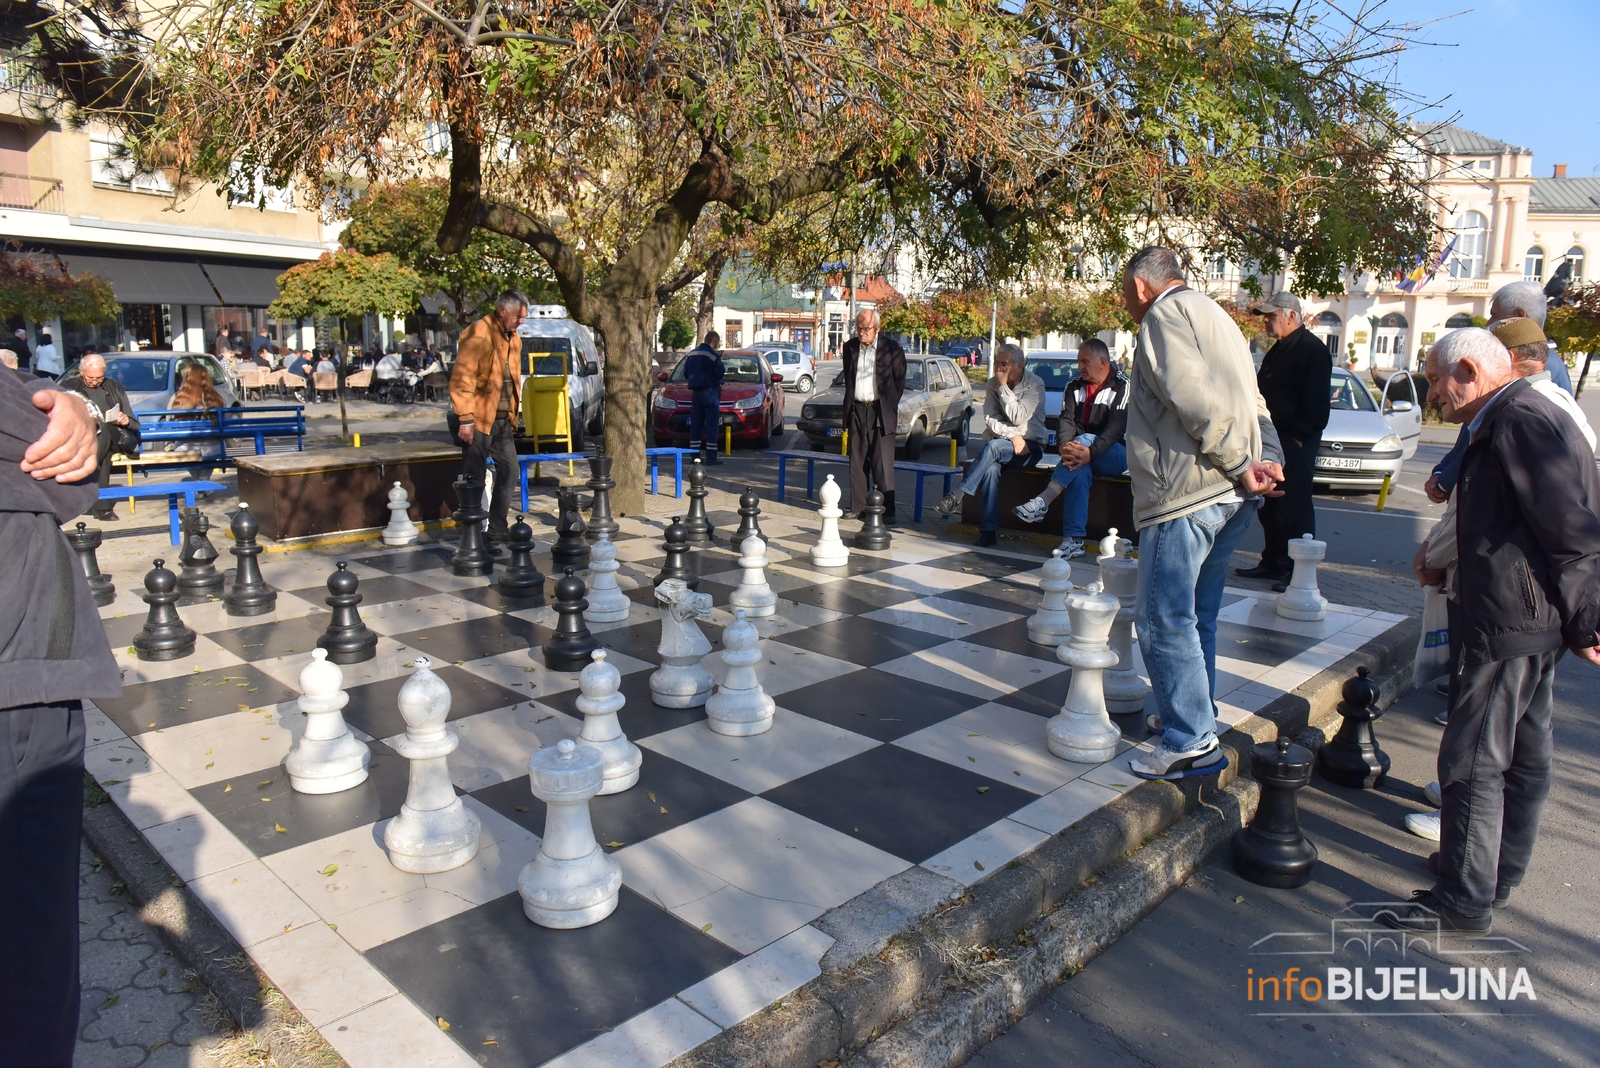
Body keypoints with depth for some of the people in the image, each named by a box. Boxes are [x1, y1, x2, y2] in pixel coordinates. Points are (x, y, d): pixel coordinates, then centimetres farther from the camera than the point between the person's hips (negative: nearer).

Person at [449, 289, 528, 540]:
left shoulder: (511, 337, 12)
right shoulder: (479, 334, -15)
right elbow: (462, 379, -20)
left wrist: (513, 412, 14)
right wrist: (465, 419, -22)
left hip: (503, 419, 8)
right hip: (478, 419, -8)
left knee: (509, 471, 10)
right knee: (475, 479, 0)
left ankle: (497, 528, 21)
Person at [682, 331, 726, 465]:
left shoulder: (691, 354, 11)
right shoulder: (713, 355, -12)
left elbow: (686, 374, 15)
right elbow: (721, 373, -12)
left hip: (695, 392, 7)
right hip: (710, 392, -7)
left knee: (695, 425, 10)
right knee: (711, 425, -5)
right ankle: (711, 456, -7)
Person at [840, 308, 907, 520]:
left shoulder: (892, 348, -3)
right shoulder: (849, 347, 8)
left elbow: (900, 381, 3)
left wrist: (889, 406, 2)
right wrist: (848, 411, 10)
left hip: (881, 413, -4)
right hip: (856, 411, 4)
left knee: (883, 464, -5)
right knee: (857, 462, 7)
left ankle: (887, 511, -3)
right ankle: (858, 507, 13)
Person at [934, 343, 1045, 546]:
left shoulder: (1035, 384, -5)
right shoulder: (992, 385, 8)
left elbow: (1018, 418, -16)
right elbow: (990, 419, -2)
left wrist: (1003, 386, -15)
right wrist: (1012, 436, -17)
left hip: (1029, 447, -3)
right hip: (999, 447, 3)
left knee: (993, 447, -34)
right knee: (991, 468, -31)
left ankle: (958, 495, -36)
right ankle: (987, 531, -33)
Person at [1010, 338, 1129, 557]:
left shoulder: (1122, 387, -7)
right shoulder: (1074, 387, 9)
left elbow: (1116, 427, -20)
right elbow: (1067, 420, -5)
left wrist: (1091, 452, -36)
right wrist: (1064, 445, -28)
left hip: (1116, 455, -3)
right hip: (1083, 451, 3)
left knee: (1083, 440, -33)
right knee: (1079, 468, -32)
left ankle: (1042, 502, -44)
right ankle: (1073, 540, -39)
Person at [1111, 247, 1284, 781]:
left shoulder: (1164, 314, -6)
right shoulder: (1213, 315, 24)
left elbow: (1197, 400, -20)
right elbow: (1254, 404, 16)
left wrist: (1240, 465, -13)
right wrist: (1268, 460, 3)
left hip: (1186, 495, -10)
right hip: (1230, 496, 10)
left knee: (1162, 618, -6)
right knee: (1195, 616, 18)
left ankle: (1191, 741, -2)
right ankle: (1193, 715, 29)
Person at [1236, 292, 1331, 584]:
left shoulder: (1312, 349, -11)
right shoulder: (1278, 351, 19)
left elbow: (1315, 401, -17)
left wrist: (1300, 437, -20)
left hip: (1295, 443, -10)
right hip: (1274, 441, 10)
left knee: (1295, 508, -7)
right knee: (1270, 507, 13)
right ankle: (1273, 564, 22)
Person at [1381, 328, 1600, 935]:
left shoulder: (1520, 423, -19)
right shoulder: (1512, 419, 15)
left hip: (1512, 624, -11)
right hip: (1529, 623, 11)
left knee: (1471, 760, -3)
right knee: (1523, 752, 19)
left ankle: (1465, 902, 7)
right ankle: (1501, 873, 34)